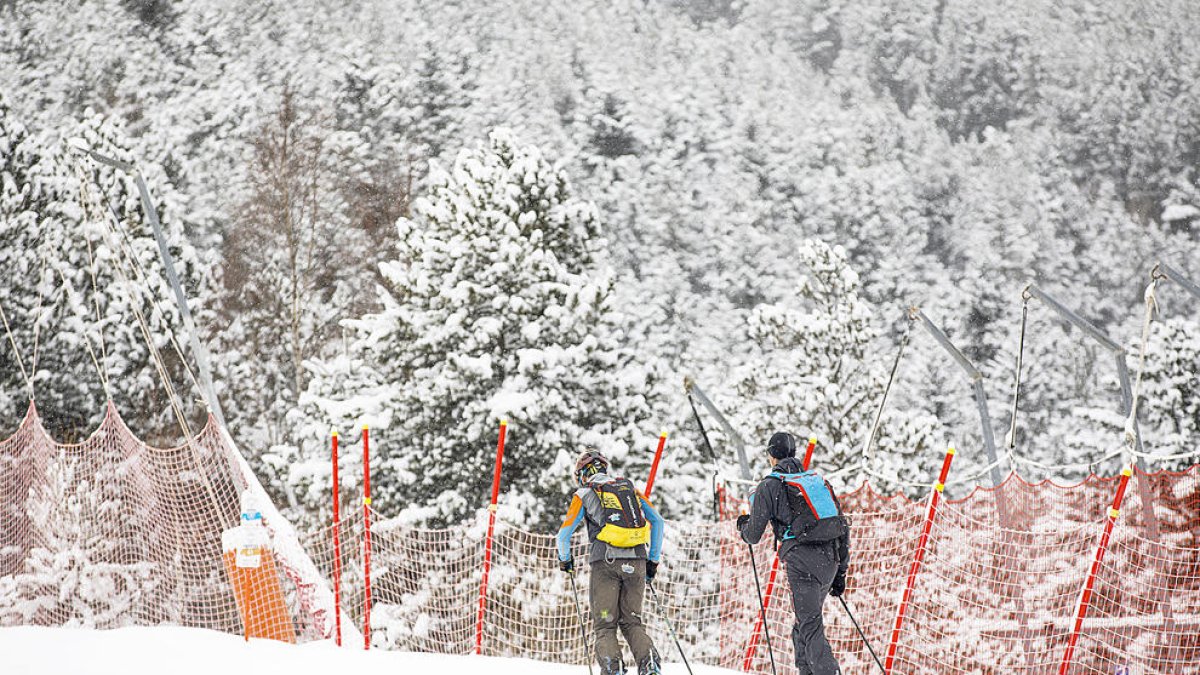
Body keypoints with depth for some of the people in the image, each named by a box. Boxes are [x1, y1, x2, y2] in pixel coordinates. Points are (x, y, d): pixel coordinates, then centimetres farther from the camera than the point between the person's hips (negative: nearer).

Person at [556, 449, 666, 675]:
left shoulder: (584, 493, 10)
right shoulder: (631, 488, 20)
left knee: (605, 625, 4)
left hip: (606, 563, -3)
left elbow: (564, 533, 5)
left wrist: (565, 559, 24)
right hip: (637, 561, 3)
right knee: (632, 621, 12)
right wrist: (653, 559, 21)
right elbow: (657, 521, 14)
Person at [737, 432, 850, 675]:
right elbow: (843, 527, 19)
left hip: (803, 561, -6)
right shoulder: (818, 480, 20)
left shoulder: (770, 486, 3)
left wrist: (743, 526, 31)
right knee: (806, 620, 20)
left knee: (810, 627, -9)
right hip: (830, 561, 6)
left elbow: (753, 535, 6)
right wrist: (840, 572, 23)